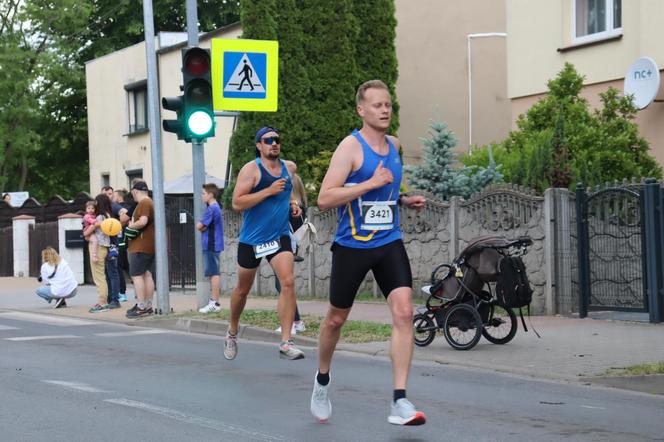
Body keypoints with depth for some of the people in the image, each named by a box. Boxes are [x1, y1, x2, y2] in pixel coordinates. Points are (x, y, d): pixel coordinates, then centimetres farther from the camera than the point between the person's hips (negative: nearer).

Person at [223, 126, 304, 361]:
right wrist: (268, 191, -23)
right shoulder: (251, 169, -11)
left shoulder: (289, 167, 7)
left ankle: (286, 342, -17)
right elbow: (237, 203, -19)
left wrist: (291, 203, 9)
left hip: (280, 236, 3)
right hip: (251, 239, -3)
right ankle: (232, 333, 38)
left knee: (288, 283, -17)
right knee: (242, 289, 13)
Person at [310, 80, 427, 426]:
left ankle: (399, 403, -15)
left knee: (404, 312, -13)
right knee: (336, 318, 11)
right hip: (352, 246, -4)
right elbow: (324, 199, -20)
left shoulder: (394, 145, 10)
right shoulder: (351, 146, -11)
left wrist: (403, 200, 10)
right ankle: (322, 381, 38)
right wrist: (372, 184, -24)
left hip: (389, 243, 4)